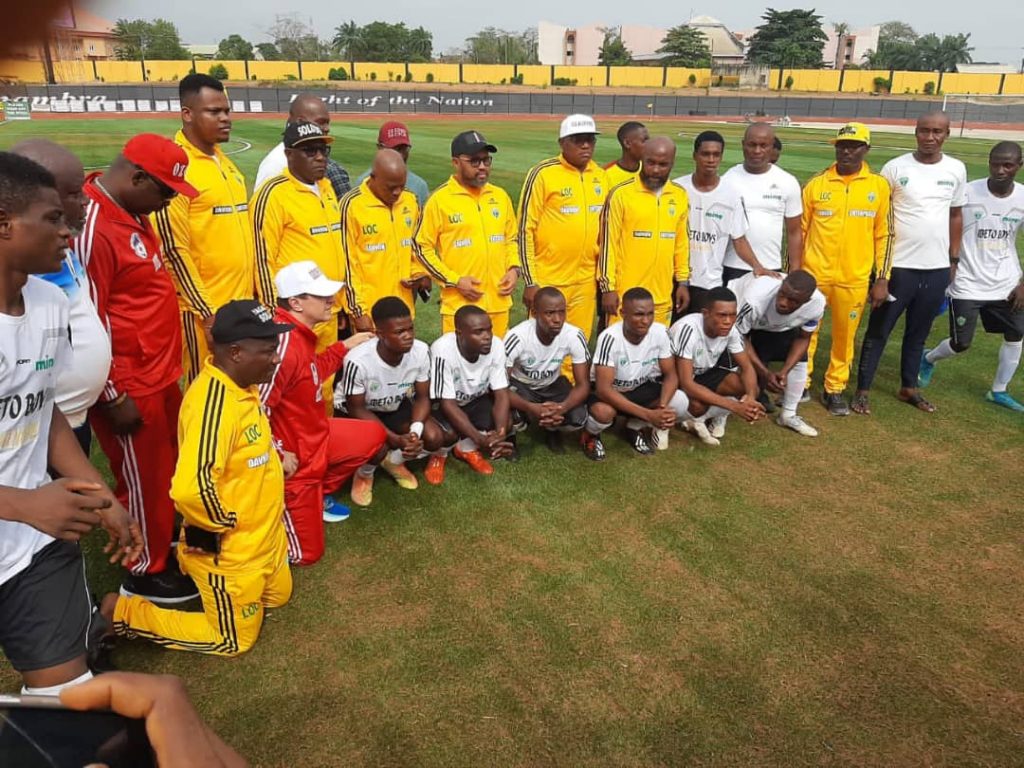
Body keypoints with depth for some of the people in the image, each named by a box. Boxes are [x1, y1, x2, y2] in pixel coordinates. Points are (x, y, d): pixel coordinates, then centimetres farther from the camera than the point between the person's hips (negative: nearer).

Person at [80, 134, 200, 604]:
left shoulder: (134, 211, 7)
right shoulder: (91, 226, -24)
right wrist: (114, 396, -17)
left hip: (160, 374, 9)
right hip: (130, 387, -9)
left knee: (169, 467, 23)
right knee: (143, 480, 8)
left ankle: (164, 537, 44)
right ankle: (145, 573, 27)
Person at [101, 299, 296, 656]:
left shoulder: (240, 386, -2)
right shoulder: (214, 402, -33)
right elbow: (190, 489, -41)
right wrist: (223, 524, -23)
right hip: (227, 548, -9)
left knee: (277, 595, 28)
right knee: (234, 638, 10)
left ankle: (187, 571, 36)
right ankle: (120, 614, 16)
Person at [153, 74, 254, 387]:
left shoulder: (226, 162, 14)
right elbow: (174, 249, -15)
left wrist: (253, 295, 15)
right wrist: (205, 311, -15)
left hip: (241, 304, 8)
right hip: (204, 311, -7)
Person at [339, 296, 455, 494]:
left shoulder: (421, 351, -25)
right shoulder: (358, 361, -36)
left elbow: (422, 398, -12)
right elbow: (356, 409, -23)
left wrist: (415, 431, -32)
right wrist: (397, 440, -31)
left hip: (396, 407, 4)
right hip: (359, 411, -4)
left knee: (434, 437, -18)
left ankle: (394, 461, 15)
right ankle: (364, 474, 6)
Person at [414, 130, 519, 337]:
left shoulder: (500, 196, 9)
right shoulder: (439, 200, -5)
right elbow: (423, 247, -4)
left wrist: (513, 268, 3)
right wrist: (455, 280, -11)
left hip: (498, 302, 5)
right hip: (459, 305, -4)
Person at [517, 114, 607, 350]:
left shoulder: (600, 176, 8)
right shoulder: (543, 174, -8)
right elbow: (526, 229, -8)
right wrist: (530, 281, -11)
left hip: (586, 281, 5)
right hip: (548, 280, -5)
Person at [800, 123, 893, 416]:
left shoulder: (879, 186, 1)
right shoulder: (816, 184, 1)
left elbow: (884, 235, 4)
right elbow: (799, 231, 5)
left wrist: (882, 279, 0)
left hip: (855, 279, 0)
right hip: (814, 274, 0)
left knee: (845, 336, 10)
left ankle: (835, 389, 25)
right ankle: (800, 384, 24)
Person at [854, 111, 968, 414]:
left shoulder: (956, 170, 5)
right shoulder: (895, 168, -6)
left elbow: (956, 215, 14)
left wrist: (954, 259, 12)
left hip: (937, 268, 4)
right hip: (898, 265, -4)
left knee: (918, 333, 15)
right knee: (878, 331, 3)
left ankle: (909, 387, 29)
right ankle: (863, 390, 12)